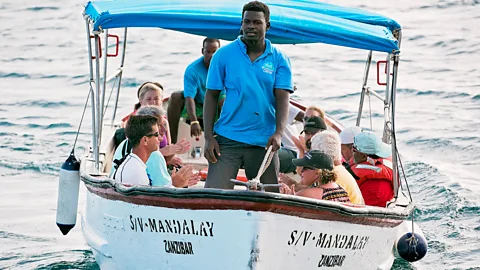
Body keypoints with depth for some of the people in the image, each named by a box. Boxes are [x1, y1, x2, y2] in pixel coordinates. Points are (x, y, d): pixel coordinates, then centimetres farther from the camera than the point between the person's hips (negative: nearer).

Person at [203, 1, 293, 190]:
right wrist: (209, 137, -5)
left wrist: (278, 133, -20)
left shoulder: (279, 59, 4)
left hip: (264, 142, 1)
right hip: (227, 139, -1)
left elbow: (282, 98, -4)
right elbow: (211, 97, 4)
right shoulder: (224, 55, 2)